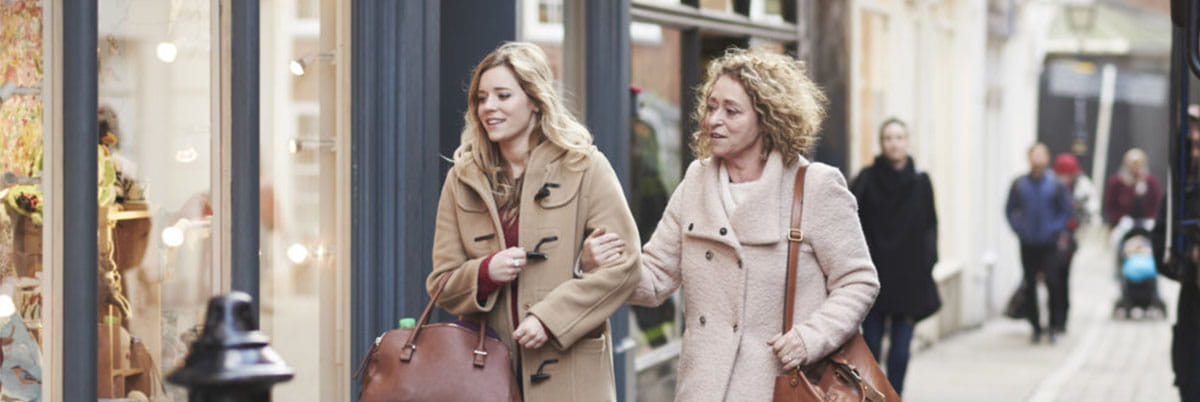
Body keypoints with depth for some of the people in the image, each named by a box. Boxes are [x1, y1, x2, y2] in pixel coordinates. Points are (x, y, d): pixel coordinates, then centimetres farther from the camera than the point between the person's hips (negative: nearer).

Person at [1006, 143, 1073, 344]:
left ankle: (1054, 326, 1)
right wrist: (1018, 228, 0)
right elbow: (1010, 209, 12)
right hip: (1027, 244, 2)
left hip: (1048, 243, -2)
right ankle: (1035, 326, 14)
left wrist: (1056, 229, -4)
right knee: (1030, 285, 4)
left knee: (1053, 283, -8)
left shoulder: (1055, 184, 0)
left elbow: (1065, 210, 6)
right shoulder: (1019, 184, 3)